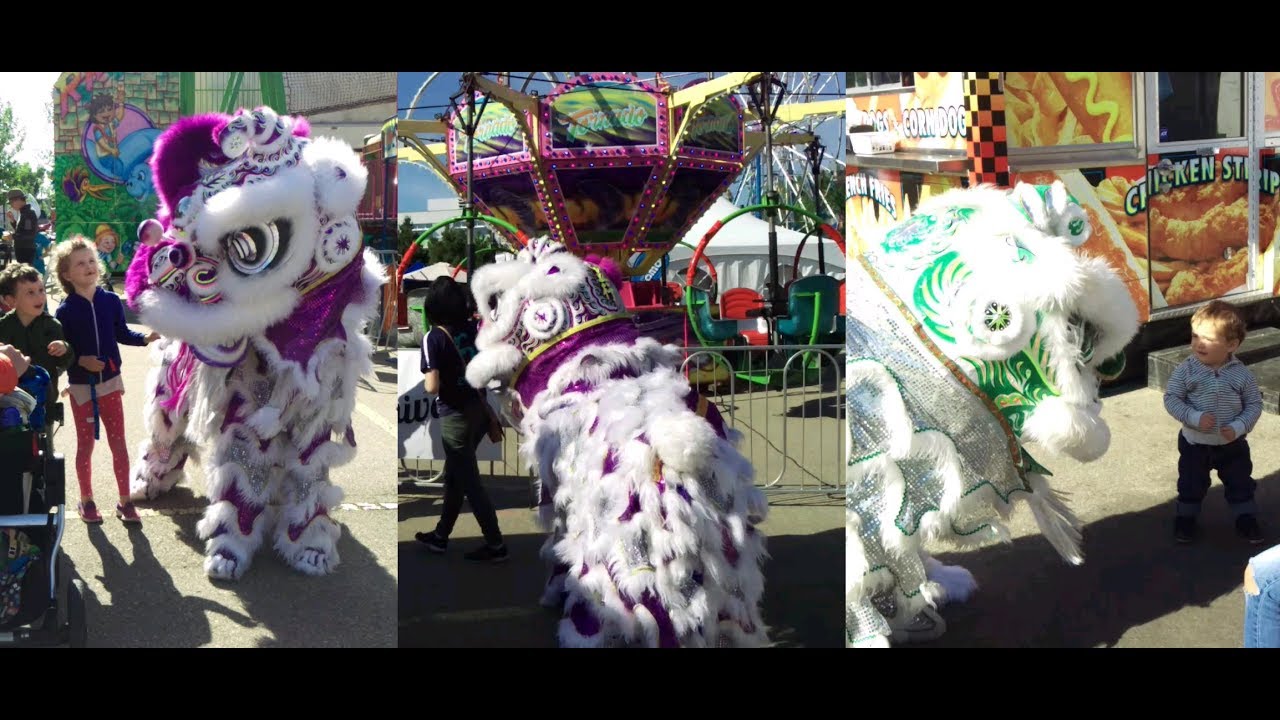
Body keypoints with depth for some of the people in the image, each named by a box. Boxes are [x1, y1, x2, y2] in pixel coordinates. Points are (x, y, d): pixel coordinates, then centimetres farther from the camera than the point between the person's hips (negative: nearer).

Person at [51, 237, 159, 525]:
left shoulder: (111, 301, -4)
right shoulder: (65, 311, -12)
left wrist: (146, 338, -6)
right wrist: (81, 360, -25)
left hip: (110, 382, 2)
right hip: (81, 386, -2)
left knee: (119, 444, 6)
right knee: (85, 445, 10)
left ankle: (125, 501, 15)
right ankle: (86, 500, 25)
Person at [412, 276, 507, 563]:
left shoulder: (434, 338, -15)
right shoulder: (474, 328, 2)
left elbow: (432, 388, -21)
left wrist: (428, 377, 2)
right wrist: (493, 415, 12)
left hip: (456, 417, -7)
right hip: (479, 411, 7)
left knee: (470, 483, 6)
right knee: (454, 476, 20)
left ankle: (495, 546, 14)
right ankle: (440, 536, 33)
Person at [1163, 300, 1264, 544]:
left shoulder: (1241, 374, -13)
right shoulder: (1185, 371, -16)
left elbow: (1254, 404, -6)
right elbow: (1171, 399, -15)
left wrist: (1238, 427, -20)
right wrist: (1195, 418, -27)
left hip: (1233, 444, 1)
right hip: (1194, 443, 0)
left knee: (1240, 483, 16)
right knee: (1191, 485, 15)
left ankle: (1245, 517, 35)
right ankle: (1186, 516, 35)